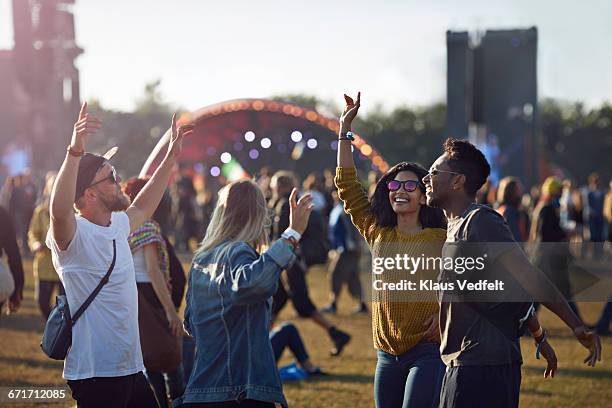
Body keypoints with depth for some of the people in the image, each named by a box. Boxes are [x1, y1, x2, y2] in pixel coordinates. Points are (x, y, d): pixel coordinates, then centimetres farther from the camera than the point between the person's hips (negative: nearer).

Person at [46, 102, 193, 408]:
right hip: (95, 373, -9)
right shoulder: (74, 234, -15)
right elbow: (59, 210, -39)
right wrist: (75, 151, -49)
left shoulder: (117, 225, 11)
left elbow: (143, 208, 33)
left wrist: (171, 156, 35)